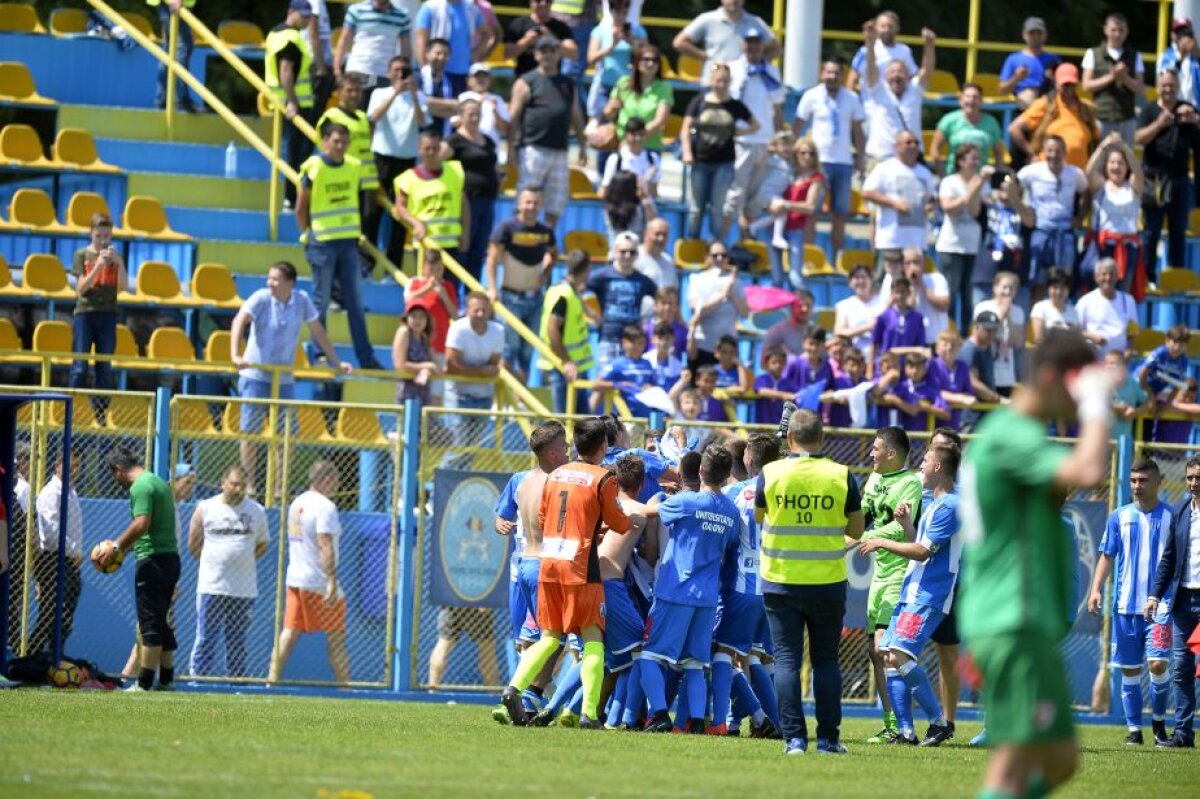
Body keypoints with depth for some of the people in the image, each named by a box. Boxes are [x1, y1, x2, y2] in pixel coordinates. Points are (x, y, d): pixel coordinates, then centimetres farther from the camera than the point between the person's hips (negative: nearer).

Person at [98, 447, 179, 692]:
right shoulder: (159, 483, 18)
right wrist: (124, 548, 21)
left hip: (153, 559, -9)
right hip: (171, 558, 9)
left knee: (150, 623, -8)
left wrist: (116, 547, -15)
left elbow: (141, 524, -23)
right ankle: (166, 678, 17)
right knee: (162, 623, 15)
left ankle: (144, 683, -8)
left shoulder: (140, 487, -12)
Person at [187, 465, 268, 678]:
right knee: (206, 638, -5)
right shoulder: (205, 508, 3)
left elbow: (262, 545, 17)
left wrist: (243, 562, 8)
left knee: (237, 642, 6)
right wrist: (211, 563, 5)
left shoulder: (256, 511, 7)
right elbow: (193, 544, 9)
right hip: (211, 587, -2)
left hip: (244, 589, 2)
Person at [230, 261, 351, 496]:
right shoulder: (261, 298, -11)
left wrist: (336, 362, 16)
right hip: (255, 375, -3)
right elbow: (239, 321, -25)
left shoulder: (302, 301, 0)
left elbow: (318, 332, 12)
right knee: (250, 431, -2)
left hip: (285, 378, 3)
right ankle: (249, 484, 6)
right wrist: (236, 355, -40)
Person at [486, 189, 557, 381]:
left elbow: (553, 253, 24)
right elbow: (493, 258, -12)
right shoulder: (507, 228, -11)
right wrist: (492, 288, -21)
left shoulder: (546, 232, 4)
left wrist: (546, 272, 5)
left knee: (528, 348, 8)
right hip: (512, 296, -5)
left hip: (535, 298, 5)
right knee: (510, 345, -8)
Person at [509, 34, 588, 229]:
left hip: (559, 152, 5)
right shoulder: (526, 82, 0)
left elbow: (576, 116, 20)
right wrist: (511, 147, -12)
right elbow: (513, 116, -5)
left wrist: (583, 145, 14)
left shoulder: (568, 84, 16)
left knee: (556, 205, 6)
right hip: (533, 149, -5)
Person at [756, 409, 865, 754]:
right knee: (826, 661, 10)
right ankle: (828, 737, 8)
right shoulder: (841, 476, -5)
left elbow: (758, 517, 11)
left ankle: (794, 738, -3)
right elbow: (856, 530, 3)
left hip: (780, 582, -1)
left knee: (786, 660, 3)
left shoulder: (770, 474, -5)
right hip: (828, 583, 1)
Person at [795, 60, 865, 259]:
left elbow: (857, 131, 12)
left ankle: (836, 260, 9)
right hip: (819, 160, -3)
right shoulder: (812, 96, 1)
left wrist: (861, 158, 5)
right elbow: (797, 126, 3)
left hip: (844, 162, 3)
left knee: (840, 215, 4)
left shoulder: (851, 98, 8)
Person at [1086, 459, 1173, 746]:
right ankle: (1134, 729, 13)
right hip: (1126, 604, 2)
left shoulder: (1171, 517, 3)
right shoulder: (1120, 517, 9)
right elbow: (1107, 557, 10)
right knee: (1129, 668, 4)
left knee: (1158, 664, -13)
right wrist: (1096, 589, -3)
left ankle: (1159, 722, 8)